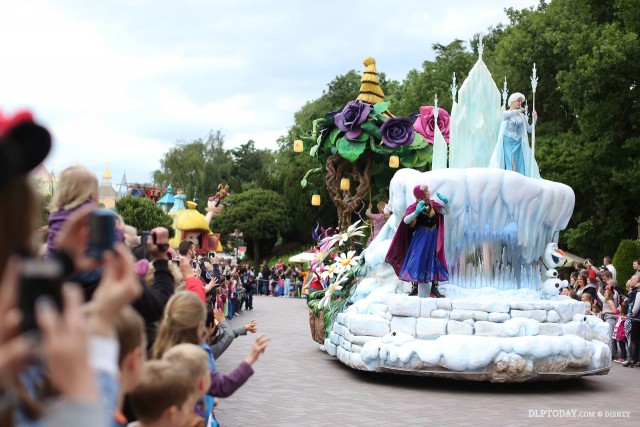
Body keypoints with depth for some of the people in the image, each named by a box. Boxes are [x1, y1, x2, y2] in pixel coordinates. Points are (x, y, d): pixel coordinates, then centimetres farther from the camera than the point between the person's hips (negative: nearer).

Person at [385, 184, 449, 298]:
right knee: (416, 260, -6)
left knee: (436, 261, 3)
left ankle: (434, 288, 8)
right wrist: (416, 212, -33)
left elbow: (445, 212, 11)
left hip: (434, 237, 5)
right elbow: (406, 221, -20)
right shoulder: (414, 207, -12)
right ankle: (414, 288, -1)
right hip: (420, 236, -5)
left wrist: (445, 202, -7)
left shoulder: (432, 204, 2)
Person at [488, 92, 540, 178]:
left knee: (519, 165, -6)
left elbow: (529, 129, 11)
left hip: (518, 143, 3)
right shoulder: (505, 113, 4)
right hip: (508, 142, -3)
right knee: (510, 164, -15)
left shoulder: (522, 116, 14)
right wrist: (522, 110, -22)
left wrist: (534, 118, -3)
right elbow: (509, 114, -20)